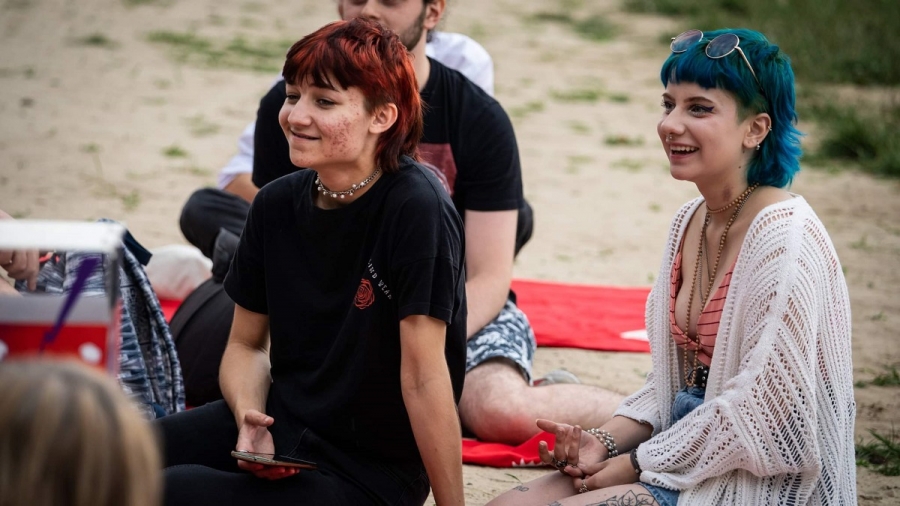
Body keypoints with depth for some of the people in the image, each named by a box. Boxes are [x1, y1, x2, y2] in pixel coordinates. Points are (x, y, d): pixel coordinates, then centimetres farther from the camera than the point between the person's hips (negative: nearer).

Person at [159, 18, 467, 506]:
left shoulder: (417, 209, -20)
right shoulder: (276, 204, 1)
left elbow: (425, 377, -19)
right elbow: (247, 344, 12)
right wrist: (250, 418, -9)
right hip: (279, 425, 6)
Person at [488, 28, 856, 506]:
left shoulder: (784, 238, -17)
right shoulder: (690, 222, 9)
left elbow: (761, 410, -20)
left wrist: (637, 465, -12)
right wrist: (605, 442, 0)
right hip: (684, 456, 8)